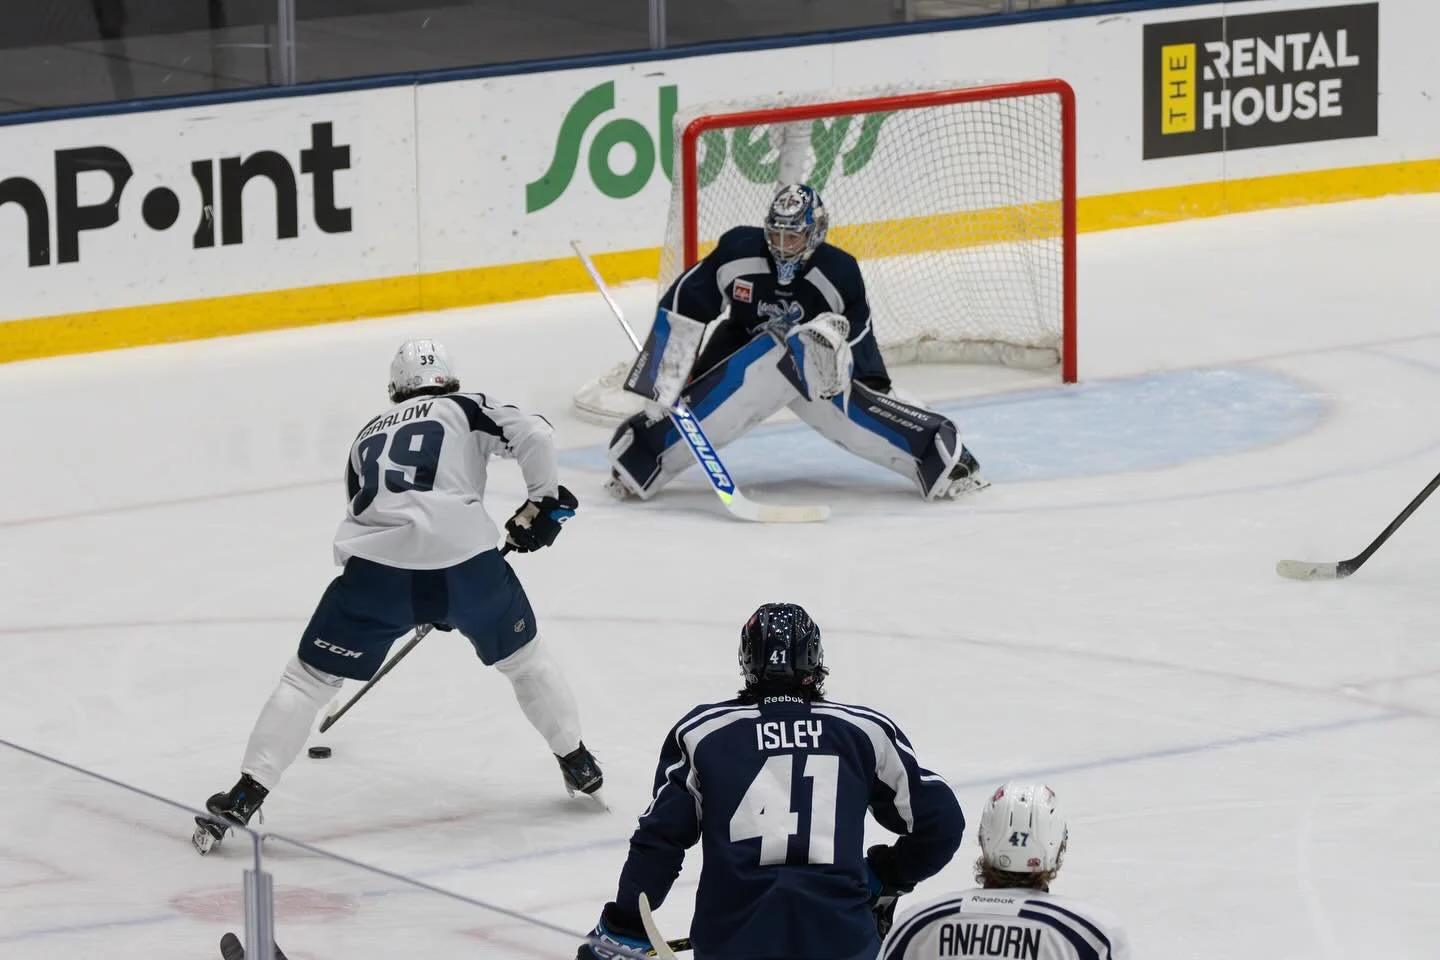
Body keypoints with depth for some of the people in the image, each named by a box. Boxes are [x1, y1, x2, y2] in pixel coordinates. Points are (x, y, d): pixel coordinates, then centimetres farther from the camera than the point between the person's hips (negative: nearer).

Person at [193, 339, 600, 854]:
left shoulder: (370, 435, 30)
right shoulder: (467, 410, 19)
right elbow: (533, 434, 3)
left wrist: (419, 599, 44)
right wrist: (544, 500, 17)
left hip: (376, 561, 1)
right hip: (465, 557, -1)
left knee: (308, 676, 11)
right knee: (523, 655, 26)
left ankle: (247, 794, 2)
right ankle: (577, 764, 34)